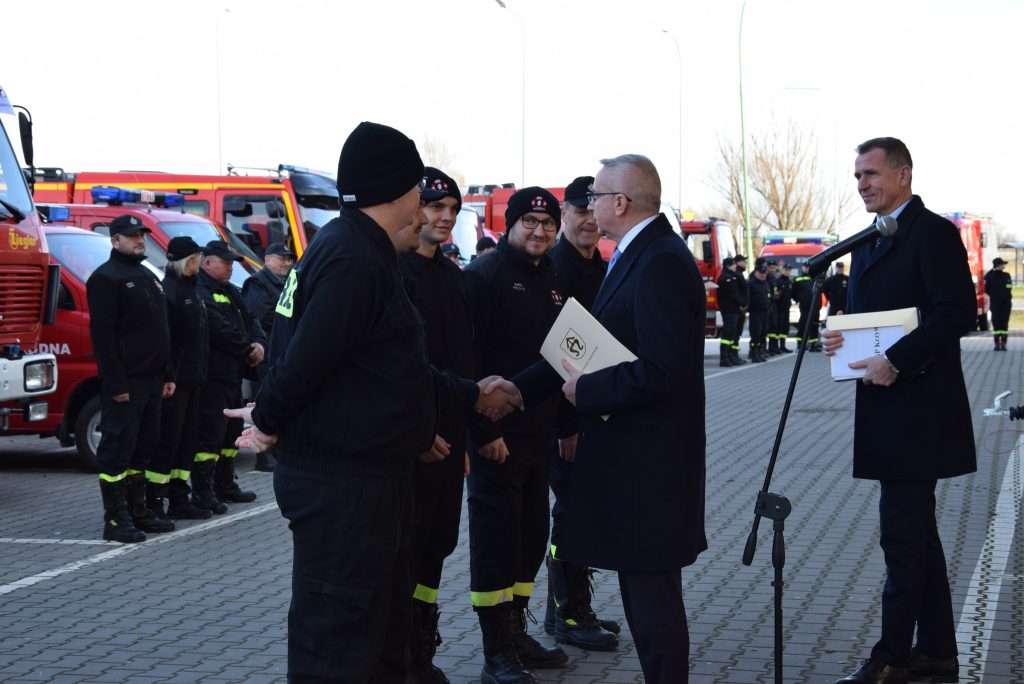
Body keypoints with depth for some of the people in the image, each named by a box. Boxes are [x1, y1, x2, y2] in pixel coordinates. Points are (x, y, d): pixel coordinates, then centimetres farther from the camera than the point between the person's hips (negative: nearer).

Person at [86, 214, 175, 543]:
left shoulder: (147, 277, 19)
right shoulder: (105, 278, -8)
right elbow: (102, 334, -15)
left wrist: (166, 376, 17)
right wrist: (116, 383, -21)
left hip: (151, 380, 9)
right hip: (124, 383, -9)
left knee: (142, 447, 13)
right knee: (117, 448, -6)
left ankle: (138, 511, 20)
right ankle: (115, 519, -4)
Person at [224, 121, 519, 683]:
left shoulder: (363, 252, 15)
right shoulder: (353, 261, -19)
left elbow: (393, 369, 20)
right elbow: (307, 359, -26)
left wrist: (471, 395, 25)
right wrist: (270, 420, -9)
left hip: (370, 476, 11)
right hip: (341, 483, -11)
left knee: (385, 627, 20)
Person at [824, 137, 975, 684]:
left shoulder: (932, 233, -10)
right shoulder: (869, 243, 17)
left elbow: (957, 313, -19)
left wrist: (895, 361, -23)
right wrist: (841, 338, 2)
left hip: (917, 408, -10)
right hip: (887, 411, 10)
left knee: (902, 536, -7)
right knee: (916, 534, 13)